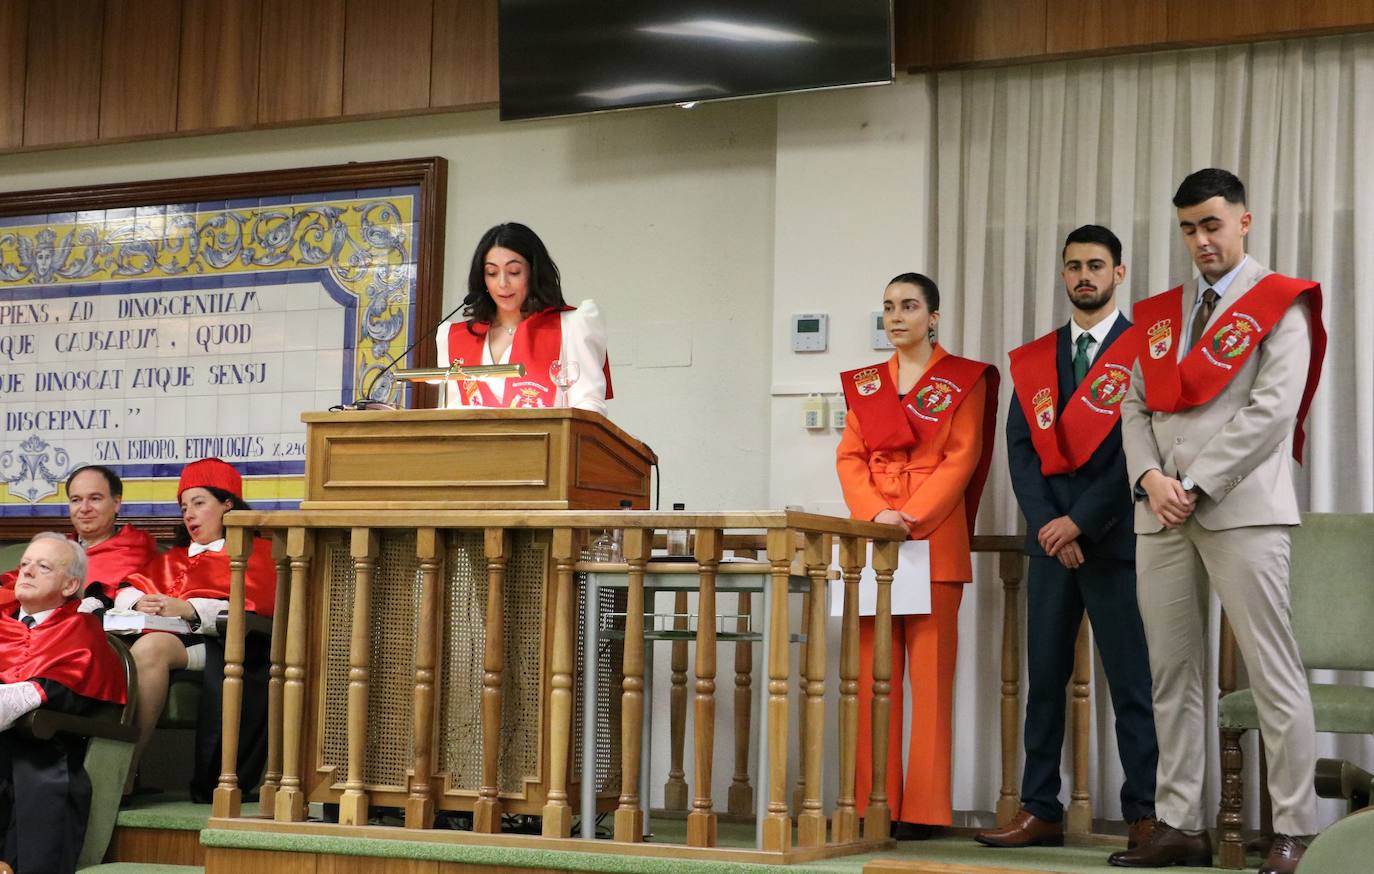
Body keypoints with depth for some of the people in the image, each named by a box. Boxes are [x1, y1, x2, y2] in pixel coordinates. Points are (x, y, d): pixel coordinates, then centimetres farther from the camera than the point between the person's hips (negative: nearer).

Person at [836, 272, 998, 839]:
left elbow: (963, 458, -5)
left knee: (930, 672, -4)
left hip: (934, 536, -4)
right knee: (873, 672, 2)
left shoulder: (964, 380, 3)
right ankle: (872, 803, 5)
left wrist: (910, 518, -15)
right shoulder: (864, 384, 16)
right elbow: (849, 457, 9)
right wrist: (875, 514, -9)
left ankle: (923, 808, -2)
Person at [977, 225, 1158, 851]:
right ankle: (1039, 811, 10)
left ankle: (1144, 815, 3)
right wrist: (1046, 525, -7)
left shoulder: (1144, 351, -1)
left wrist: (1080, 522, -13)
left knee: (1131, 681, -1)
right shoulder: (1033, 360, 14)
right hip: (1049, 537, 5)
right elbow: (1020, 449, 7)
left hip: (1114, 539, -5)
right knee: (1044, 677, 6)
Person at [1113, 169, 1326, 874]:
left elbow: (1272, 409, -9)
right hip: (1160, 511, 6)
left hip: (1240, 506, -6)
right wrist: (1150, 477, -4)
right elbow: (1135, 406, 15)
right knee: (1172, 675, 6)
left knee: (1271, 670, -6)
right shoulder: (1159, 314, 19)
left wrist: (1196, 486, -12)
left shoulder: (1280, 306, 1)